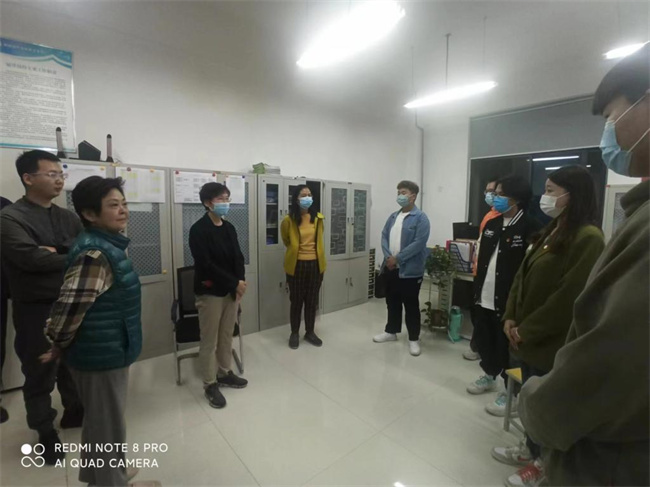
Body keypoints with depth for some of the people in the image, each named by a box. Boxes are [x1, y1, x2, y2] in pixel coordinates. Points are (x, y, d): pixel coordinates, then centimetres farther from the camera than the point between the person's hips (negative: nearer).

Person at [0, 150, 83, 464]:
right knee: (40, 375, 11)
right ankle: (46, 433, 30)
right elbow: (31, 258, -23)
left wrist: (55, 252, -17)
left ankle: (74, 412, 41)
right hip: (36, 310, -5)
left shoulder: (68, 217, 7)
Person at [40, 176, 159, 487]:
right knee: (108, 424, 10)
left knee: (100, 421, 26)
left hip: (107, 349, 10)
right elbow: (69, 306, -27)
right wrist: (59, 347, -10)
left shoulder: (106, 245, 7)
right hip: (102, 354, -10)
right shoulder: (95, 253, -25)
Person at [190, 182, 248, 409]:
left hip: (231, 290, 6)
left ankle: (224, 373, 34)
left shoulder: (229, 228, 8)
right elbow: (206, 264, -18)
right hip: (210, 292, -6)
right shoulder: (198, 230, -12)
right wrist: (234, 282, -15)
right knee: (209, 341, 5)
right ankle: (210, 385, 21)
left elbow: (238, 258, 8)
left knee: (227, 336, 17)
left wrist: (239, 283, -7)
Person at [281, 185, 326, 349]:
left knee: (312, 300, 13)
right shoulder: (289, 220, -10)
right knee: (296, 300, 9)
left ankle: (310, 332, 29)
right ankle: (294, 333, 27)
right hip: (297, 265, -3)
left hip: (315, 264, 3)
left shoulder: (318, 218, 0)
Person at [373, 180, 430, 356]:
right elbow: (384, 236, 7)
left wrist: (397, 258, -18)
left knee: (411, 305, 4)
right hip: (391, 268, 7)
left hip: (410, 270, -6)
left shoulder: (420, 218, -10)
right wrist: (388, 257, -9)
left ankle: (414, 339, 20)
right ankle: (391, 331, 34)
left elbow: (419, 243, -19)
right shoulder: (393, 217, 12)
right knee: (392, 301, 18)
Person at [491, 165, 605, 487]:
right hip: (527, 336, 8)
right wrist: (510, 318, 1)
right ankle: (531, 448, 42)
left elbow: (569, 297, -22)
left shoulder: (588, 238, -19)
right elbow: (522, 276, 9)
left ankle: (545, 461, 35)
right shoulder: (550, 232, 9)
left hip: (551, 342, -8)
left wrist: (527, 331, -16)